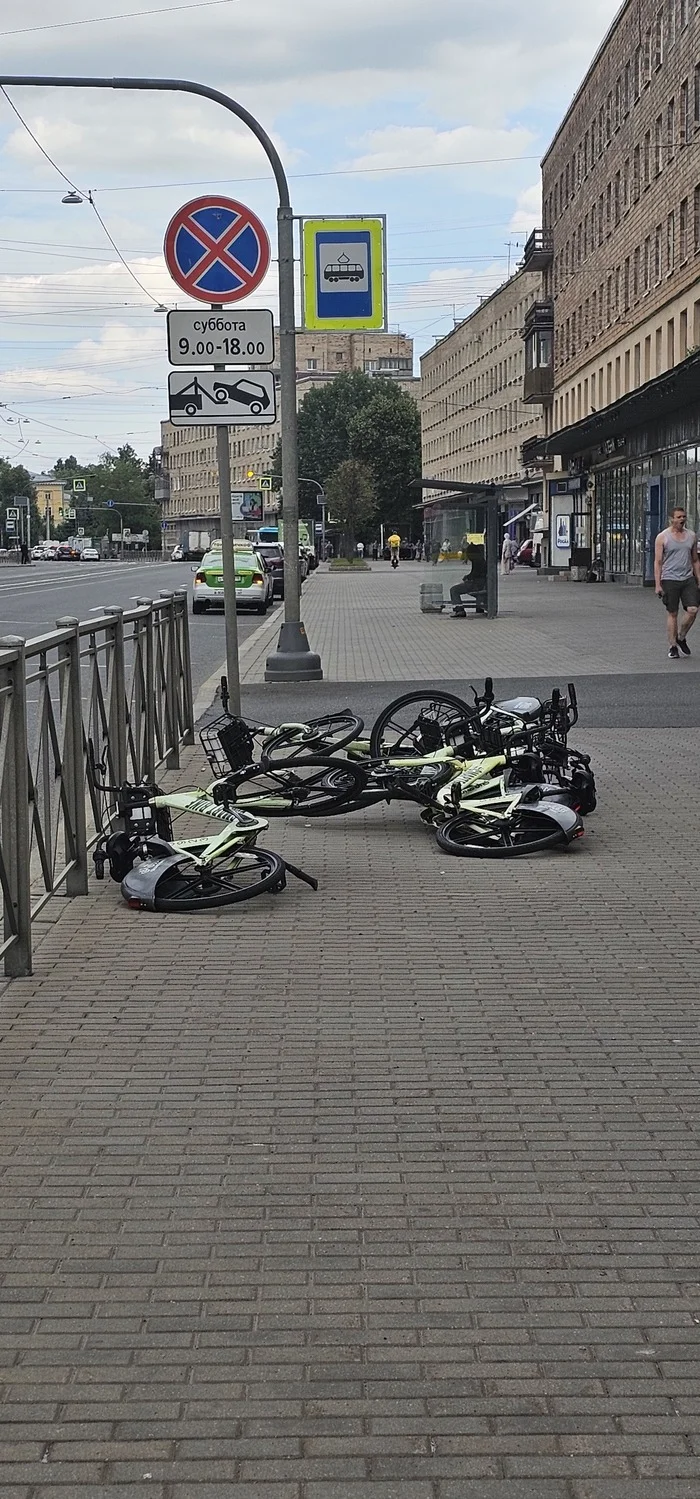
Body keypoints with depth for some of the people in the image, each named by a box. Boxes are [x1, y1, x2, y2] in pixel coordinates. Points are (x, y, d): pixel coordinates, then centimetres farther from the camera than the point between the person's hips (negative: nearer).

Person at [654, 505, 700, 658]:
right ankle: (672, 646, 10)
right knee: (672, 614, 1)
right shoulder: (662, 537, -2)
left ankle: (681, 638, 12)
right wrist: (658, 585, -10)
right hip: (670, 579, -3)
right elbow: (658, 562, -3)